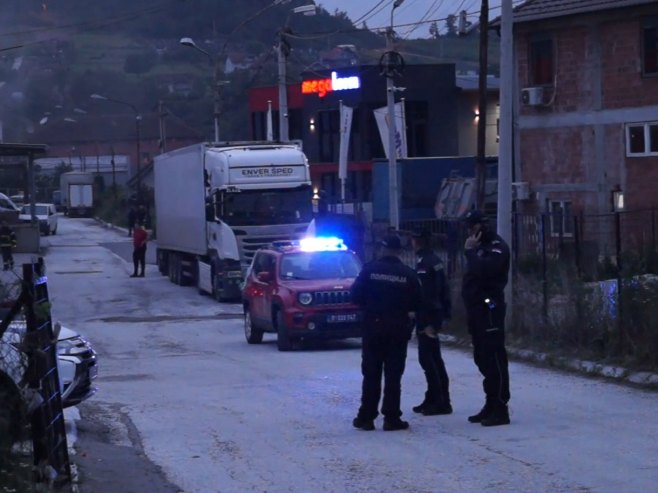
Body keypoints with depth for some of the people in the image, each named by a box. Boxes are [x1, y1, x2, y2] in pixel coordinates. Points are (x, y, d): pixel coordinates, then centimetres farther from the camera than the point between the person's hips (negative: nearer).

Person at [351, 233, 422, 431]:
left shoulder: (370, 269, -6)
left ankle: (366, 417, 7)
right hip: (398, 329, 0)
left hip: (373, 327, 0)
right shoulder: (408, 274, -5)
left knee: (371, 374, 8)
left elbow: (356, 295, -5)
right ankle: (391, 418, 1)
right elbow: (416, 303, -1)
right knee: (393, 375, 4)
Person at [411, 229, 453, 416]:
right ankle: (435, 399, 20)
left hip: (427, 316, -10)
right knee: (434, 358, 14)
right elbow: (443, 289, 16)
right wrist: (445, 312, 18)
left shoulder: (424, 263, -16)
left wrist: (425, 321, -22)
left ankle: (439, 401, -9)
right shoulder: (435, 260, 14)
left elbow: (424, 293, -21)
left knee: (427, 358, -8)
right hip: (436, 314, 10)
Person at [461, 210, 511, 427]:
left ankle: (500, 409, -12)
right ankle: (491, 405, 18)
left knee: (494, 358, -11)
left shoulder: (497, 247, -8)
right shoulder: (479, 247, 21)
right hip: (477, 309, 10)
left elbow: (483, 269, -25)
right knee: (483, 358, 12)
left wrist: (471, 251, -13)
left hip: (489, 308, -10)